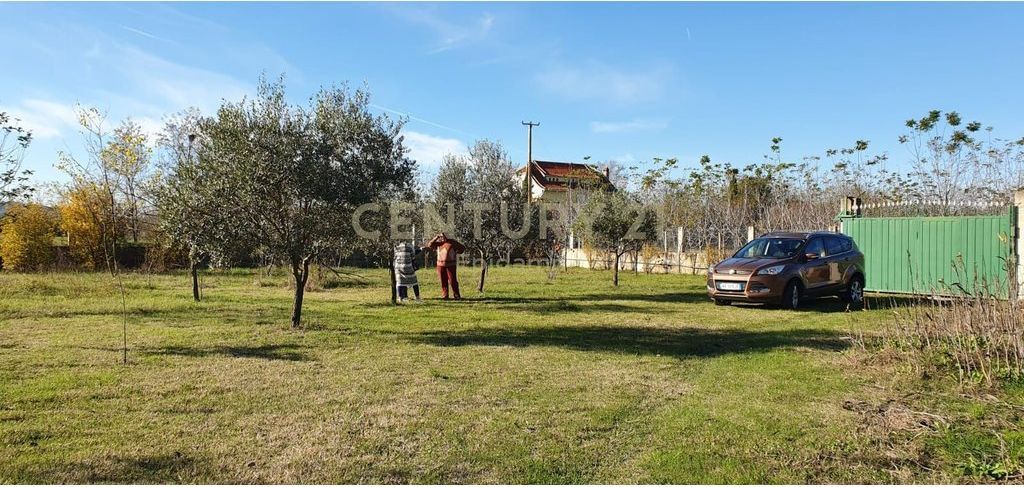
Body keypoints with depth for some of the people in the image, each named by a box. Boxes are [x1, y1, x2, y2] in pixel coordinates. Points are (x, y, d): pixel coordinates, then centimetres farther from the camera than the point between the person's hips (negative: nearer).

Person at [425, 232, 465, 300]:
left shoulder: (452, 242, 1)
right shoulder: (438, 243, 9)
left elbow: (463, 248, 5)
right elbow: (429, 245, -1)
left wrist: (456, 254, -2)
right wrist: (436, 238, -6)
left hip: (450, 264, -3)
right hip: (440, 264, 3)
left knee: (452, 280, -5)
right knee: (443, 281, 4)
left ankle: (456, 295, 1)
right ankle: (444, 295, 10)